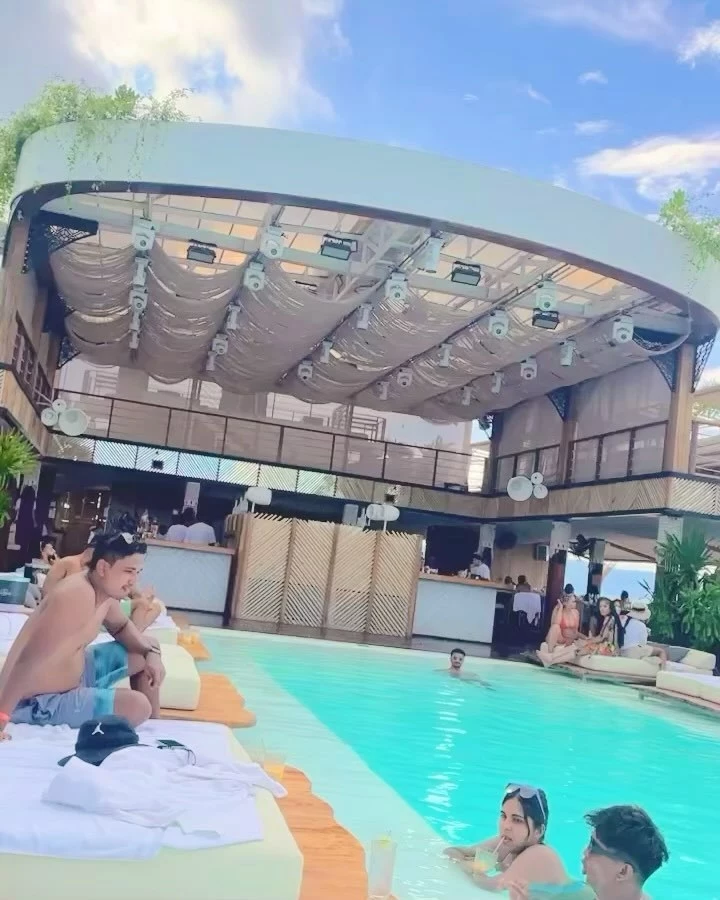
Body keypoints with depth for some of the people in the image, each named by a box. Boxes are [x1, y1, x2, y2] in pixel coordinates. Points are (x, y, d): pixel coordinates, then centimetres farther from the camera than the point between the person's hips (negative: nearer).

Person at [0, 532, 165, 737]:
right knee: (138, 707, -25)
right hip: (40, 701, -10)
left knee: (146, 653, 14)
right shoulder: (78, 595, -31)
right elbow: (29, 660, -37)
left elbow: (121, 627, 21)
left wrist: (151, 652, 3)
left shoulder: (106, 591, -1)